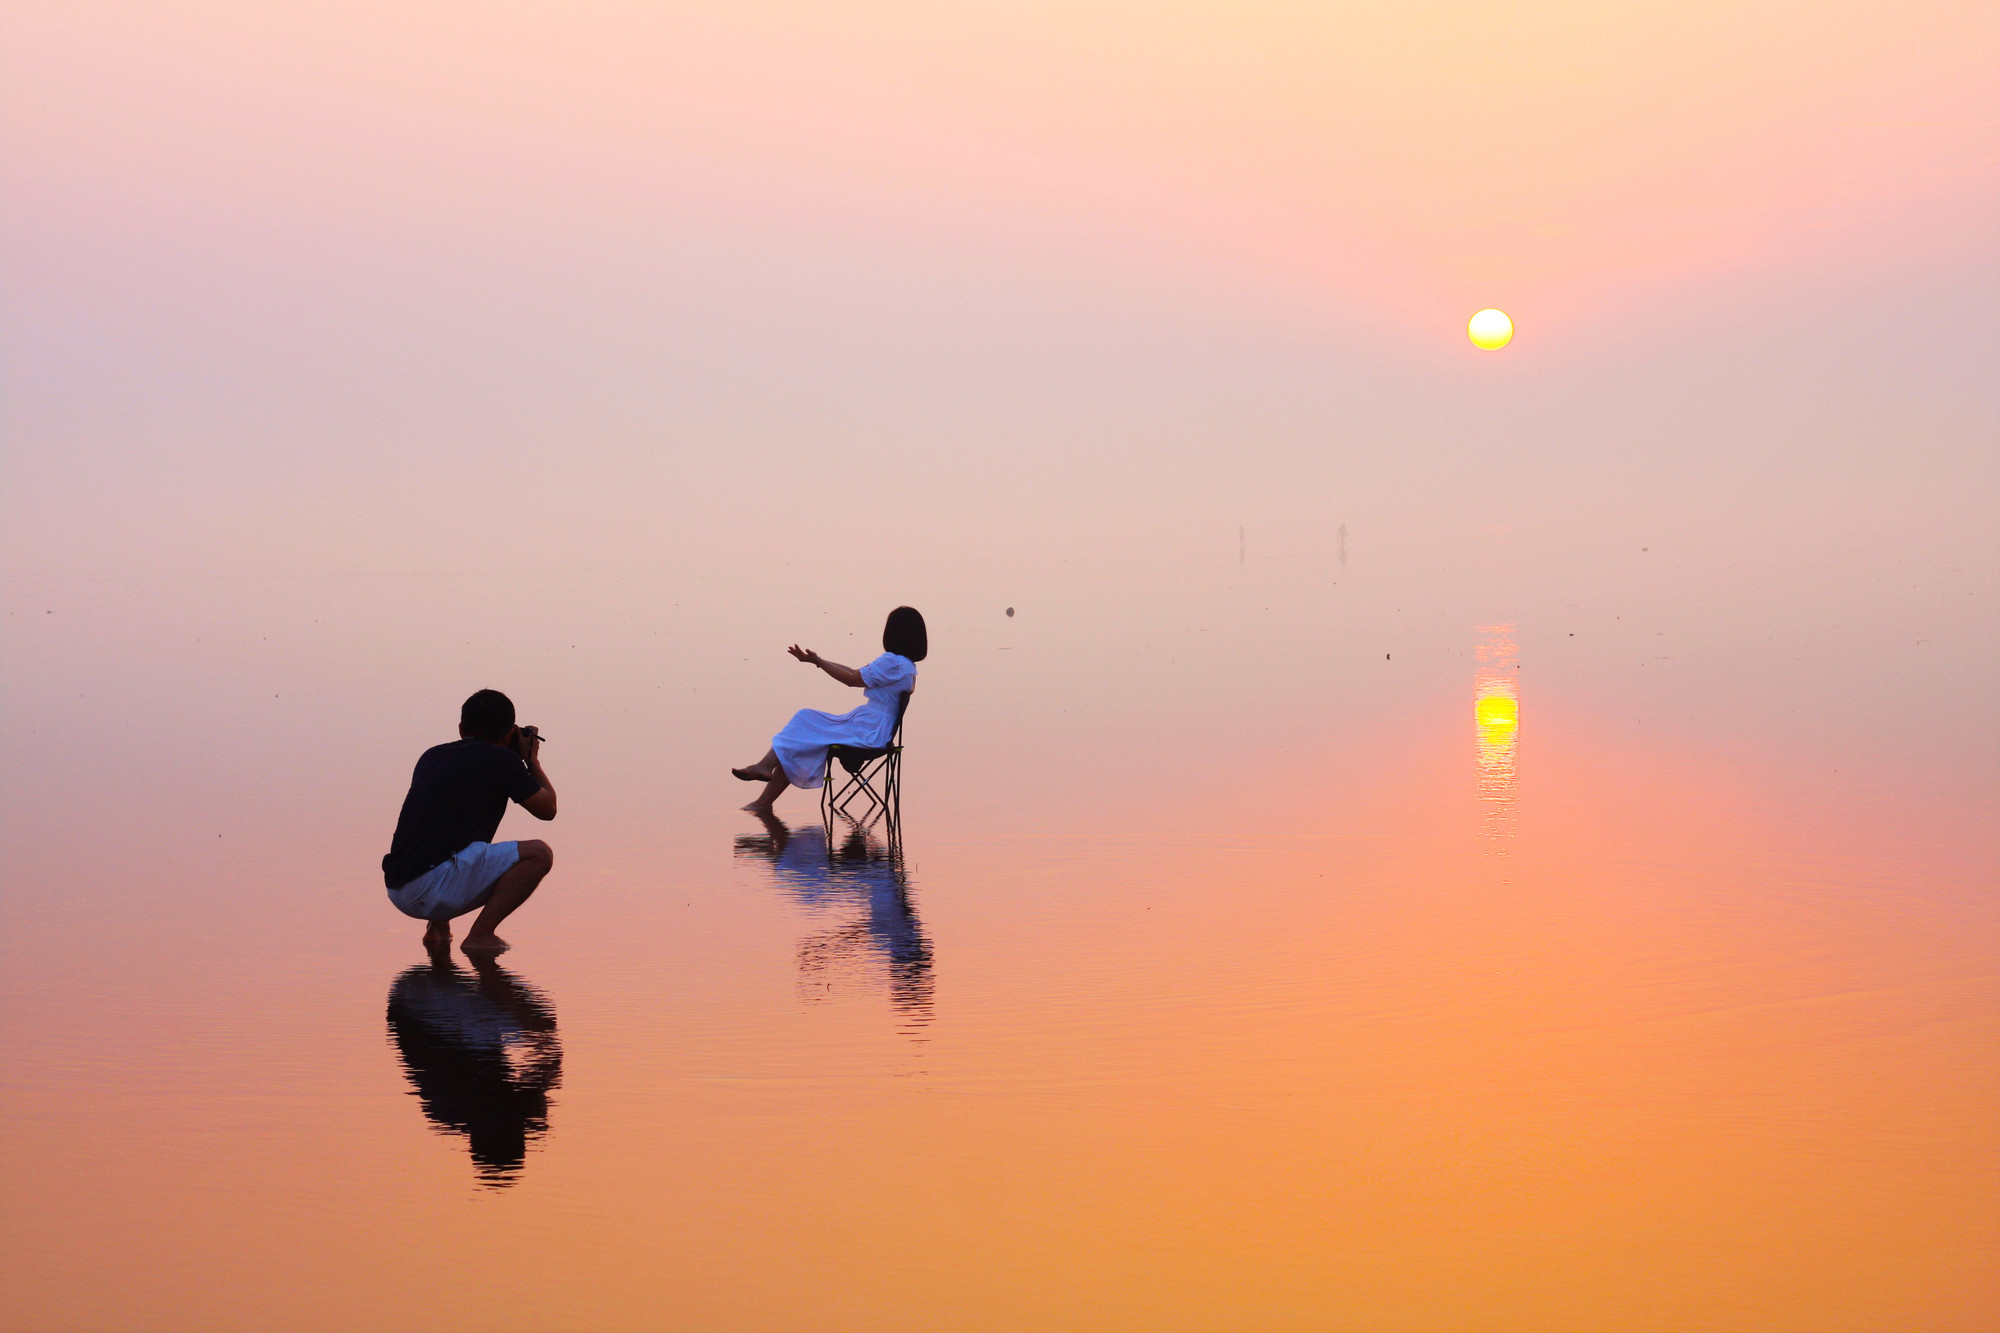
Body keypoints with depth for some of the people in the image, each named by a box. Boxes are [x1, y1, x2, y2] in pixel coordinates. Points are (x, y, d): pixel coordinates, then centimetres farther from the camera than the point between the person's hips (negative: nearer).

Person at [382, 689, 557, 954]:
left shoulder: (432, 756, 20)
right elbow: (547, 809, 9)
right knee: (538, 853, -4)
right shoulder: (501, 760, 0)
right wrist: (532, 760, 24)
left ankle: (437, 927, 18)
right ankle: (480, 934, -9)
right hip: (434, 889, -8)